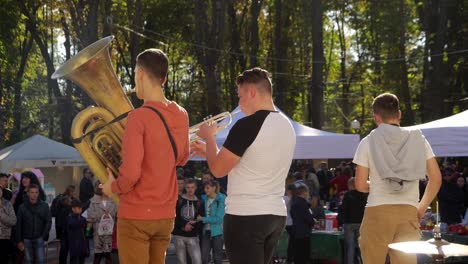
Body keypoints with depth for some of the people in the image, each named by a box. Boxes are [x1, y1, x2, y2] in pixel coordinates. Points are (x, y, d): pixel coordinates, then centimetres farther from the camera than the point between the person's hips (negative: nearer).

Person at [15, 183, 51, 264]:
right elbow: (18, 225, 3)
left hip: (39, 238, -1)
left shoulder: (44, 206, 0)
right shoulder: (22, 207, 1)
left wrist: (44, 236, -6)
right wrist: (19, 241, -1)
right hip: (26, 239, 1)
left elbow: (48, 222, 1)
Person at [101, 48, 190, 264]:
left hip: (136, 215, -6)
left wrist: (113, 188, -4)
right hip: (166, 214, 6)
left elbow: (130, 173, -22)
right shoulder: (181, 115, 2)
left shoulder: (138, 117, -18)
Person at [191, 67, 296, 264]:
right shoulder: (286, 125, 10)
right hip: (276, 215, 8)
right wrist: (210, 151, 21)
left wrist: (209, 137, 5)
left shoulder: (247, 125, -16)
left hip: (245, 216, -8)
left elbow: (218, 170, -11)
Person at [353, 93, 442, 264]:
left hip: (377, 212, -2)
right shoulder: (418, 139, 7)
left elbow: (360, 185, 0)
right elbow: (435, 179, 5)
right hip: (408, 213, 2)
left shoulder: (368, 142, 2)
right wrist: (422, 207, 15)